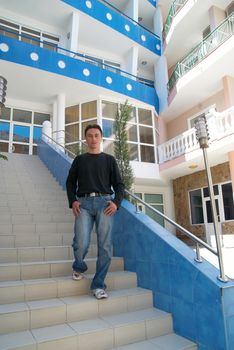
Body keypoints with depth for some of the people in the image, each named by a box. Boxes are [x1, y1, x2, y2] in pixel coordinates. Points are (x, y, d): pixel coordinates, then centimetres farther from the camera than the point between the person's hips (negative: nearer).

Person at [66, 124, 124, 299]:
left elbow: (119, 184, 12)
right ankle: (79, 268, 20)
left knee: (105, 246, -5)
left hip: (104, 202, 0)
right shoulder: (79, 159, 19)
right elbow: (70, 182, 16)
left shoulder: (109, 160, 16)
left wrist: (116, 202, -6)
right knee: (81, 243, -12)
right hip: (84, 203, 0)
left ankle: (98, 285, 9)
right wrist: (73, 201, -2)